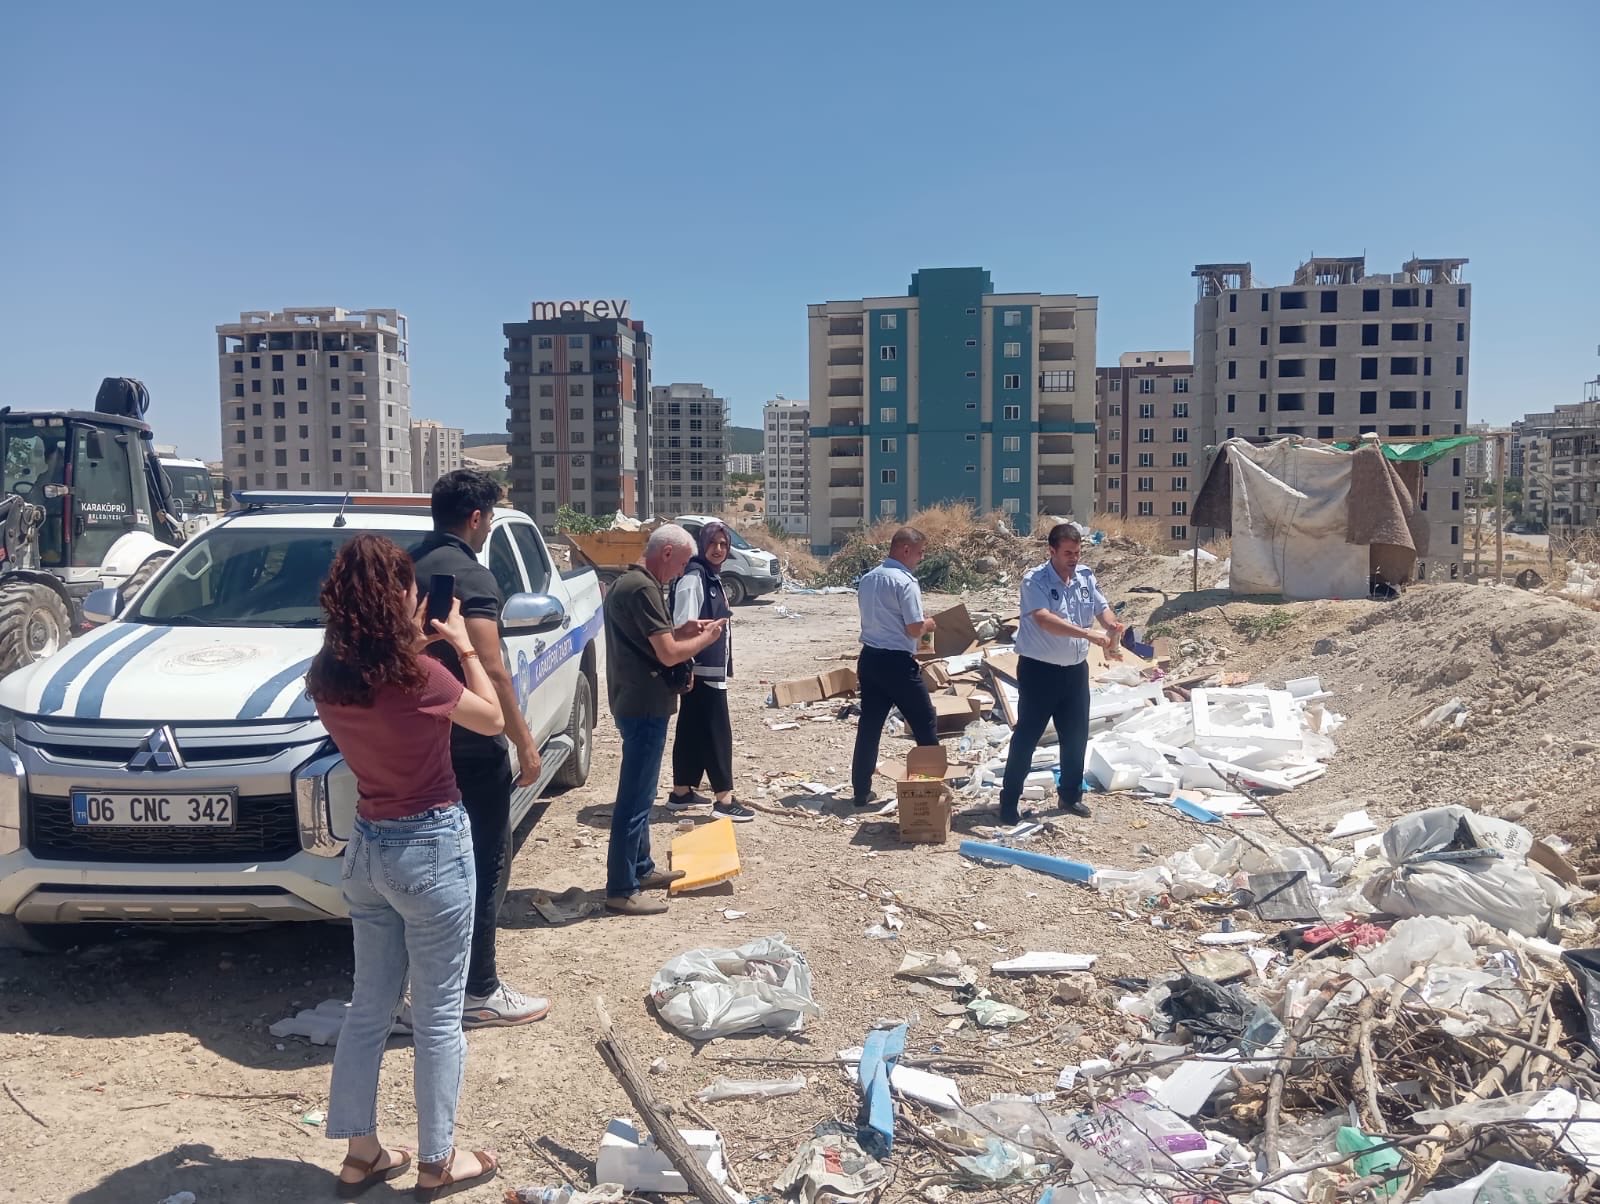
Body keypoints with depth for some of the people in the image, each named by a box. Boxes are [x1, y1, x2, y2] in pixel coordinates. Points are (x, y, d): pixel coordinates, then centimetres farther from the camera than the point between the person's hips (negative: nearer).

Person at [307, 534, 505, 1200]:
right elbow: (492, 719, -6)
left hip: (367, 846, 7)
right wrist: (464, 647, 5)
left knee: (369, 1006, 19)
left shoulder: (327, 678, -3)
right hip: (431, 849, -7)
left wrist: (418, 643, 13)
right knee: (438, 1015, 8)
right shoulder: (417, 675, -23)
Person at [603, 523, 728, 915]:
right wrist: (707, 637, -6)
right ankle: (621, 890, 1)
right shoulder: (644, 588, -19)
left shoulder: (625, 583, 13)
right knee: (635, 797, -5)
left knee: (638, 792, 19)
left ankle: (641, 868, 31)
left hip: (635, 702, 11)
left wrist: (683, 630, 11)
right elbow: (669, 654, -22)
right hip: (645, 705, -11)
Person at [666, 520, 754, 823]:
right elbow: (684, 626, -21)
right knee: (717, 732, -6)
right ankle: (724, 800, -2)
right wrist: (686, 668, -23)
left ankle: (682, 792, 22)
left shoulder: (712, 577, 15)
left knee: (693, 730, 14)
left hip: (711, 667, 10)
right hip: (700, 668, -10)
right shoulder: (693, 579, -15)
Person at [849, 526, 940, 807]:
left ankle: (861, 791, 14)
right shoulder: (905, 582, -16)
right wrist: (929, 624, 3)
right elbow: (914, 629, -19)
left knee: (869, 725, 11)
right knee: (924, 723, 8)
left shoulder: (867, 579, 9)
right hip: (896, 662, -7)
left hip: (870, 658, 7)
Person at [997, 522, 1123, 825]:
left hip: (1075, 669, 6)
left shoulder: (1086, 576, 3)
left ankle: (1070, 795, 31)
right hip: (1039, 670, -6)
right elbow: (1044, 620, -31)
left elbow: (1102, 608, 6)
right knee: (1026, 737, 0)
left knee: (1076, 736, 14)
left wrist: (1113, 628, -19)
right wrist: (1088, 633, -39)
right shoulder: (1035, 580, -18)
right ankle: (1009, 801, 9)